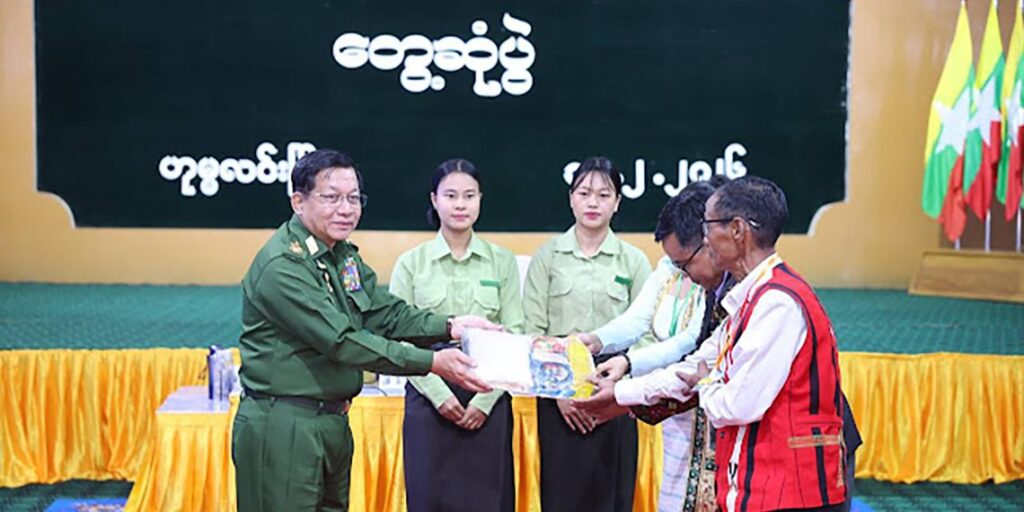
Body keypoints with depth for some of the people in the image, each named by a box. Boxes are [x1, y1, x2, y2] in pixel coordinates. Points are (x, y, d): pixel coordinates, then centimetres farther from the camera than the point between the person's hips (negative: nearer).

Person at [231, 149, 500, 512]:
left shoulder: (345, 256, 11)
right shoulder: (282, 265, -19)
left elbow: (387, 314, 7)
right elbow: (343, 342, -23)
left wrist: (449, 326, -10)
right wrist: (432, 363, -24)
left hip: (335, 423, 9)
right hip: (282, 428, -9)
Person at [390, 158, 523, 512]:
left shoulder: (502, 261, 6)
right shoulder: (411, 263, 4)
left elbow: (514, 336, 2)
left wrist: (486, 399, -7)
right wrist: (439, 393, -10)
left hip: (489, 400, 0)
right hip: (429, 398, 0)